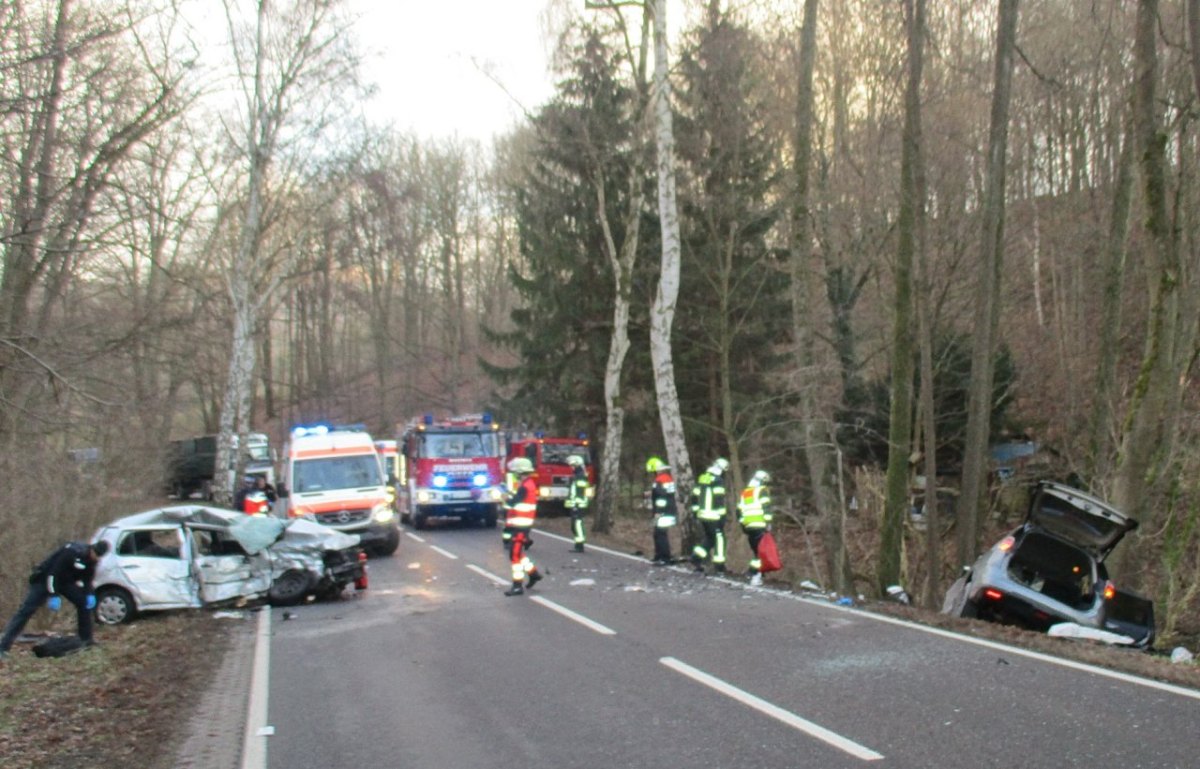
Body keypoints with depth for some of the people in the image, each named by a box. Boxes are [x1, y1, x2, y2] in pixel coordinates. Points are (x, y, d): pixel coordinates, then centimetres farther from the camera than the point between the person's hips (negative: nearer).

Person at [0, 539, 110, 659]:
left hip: (65, 581, 7)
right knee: (26, 610, -14)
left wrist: (89, 594, -6)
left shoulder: (92, 558, -8)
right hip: (44, 579, -7)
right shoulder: (72, 552, -32)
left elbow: (87, 577, 8)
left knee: (84, 602, -3)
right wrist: (53, 595, -30)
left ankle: (86, 640, 7)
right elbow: (53, 572, -30)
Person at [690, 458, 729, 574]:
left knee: (709, 538, 19)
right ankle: (719, 566, 4)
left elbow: (694, 496, 17)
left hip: (702, 515, 8)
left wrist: (695, 511, 23)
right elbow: (719, 501, -17)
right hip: (714, 516, -7)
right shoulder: (718, 481, -11)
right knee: (719, 539, 2)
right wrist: (722, 516, -15)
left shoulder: (702, 478, 13)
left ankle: (697, 556, 5)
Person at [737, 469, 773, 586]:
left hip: (748, 526, 6)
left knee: (755, 550, 16)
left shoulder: (744, 493, 21)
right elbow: (766, 507, -10)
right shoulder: (762, 490, 2)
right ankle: (756, 575, -16)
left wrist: (743, 524, 23)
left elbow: (739, 511, 18)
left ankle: (754, 574, 14)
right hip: (760, 525, -6)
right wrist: (768, 522, -9)